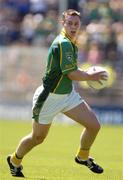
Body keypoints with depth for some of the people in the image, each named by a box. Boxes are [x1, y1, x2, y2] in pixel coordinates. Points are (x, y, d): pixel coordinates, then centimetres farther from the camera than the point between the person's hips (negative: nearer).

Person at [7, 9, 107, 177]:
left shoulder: (71, 43, 6)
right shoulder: (63, 44, -25)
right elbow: (72, 74, -27)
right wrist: (91, 76, -14)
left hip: (68, 94, 8)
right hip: (49, 98, -8)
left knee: (94, 125, -3)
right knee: (37, 138, 8)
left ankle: (82, 156, 23)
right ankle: (15, 160, 37)